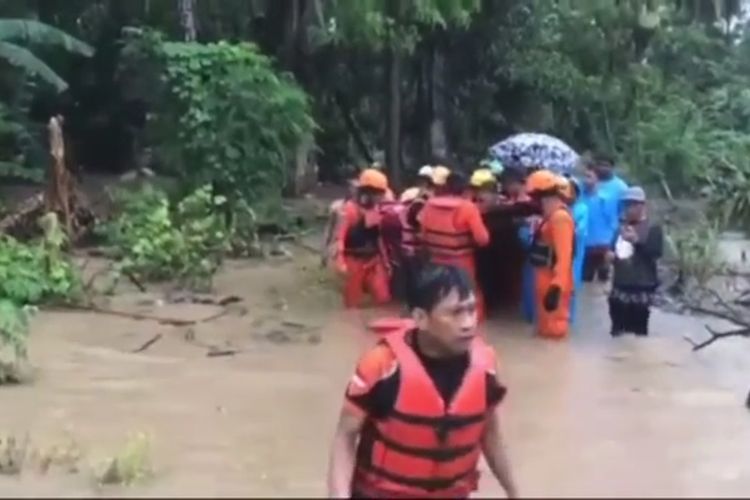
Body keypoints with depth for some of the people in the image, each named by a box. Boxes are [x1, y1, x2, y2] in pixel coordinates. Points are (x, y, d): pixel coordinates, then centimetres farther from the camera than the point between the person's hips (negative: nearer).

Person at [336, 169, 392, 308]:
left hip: (374, 259, 6)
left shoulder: (375, 209, 7)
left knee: (383, 297, -2)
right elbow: (341, 235, -17)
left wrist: (385, 259, 13)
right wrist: (340, 260, -25)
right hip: (355, 260, -5)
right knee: (353, 303, 4)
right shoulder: (350, 208, -13)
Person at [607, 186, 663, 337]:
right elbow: (614, 249, 27)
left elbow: (656, 253, -14)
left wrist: (637, 241, -23)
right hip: (620, 287, 6)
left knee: (638, 330, -7)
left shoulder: (653, 228, -2)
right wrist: (610, 254, 4)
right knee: (618, 330, 10)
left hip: (641, 288, -6)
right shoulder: (622, 226, 17)